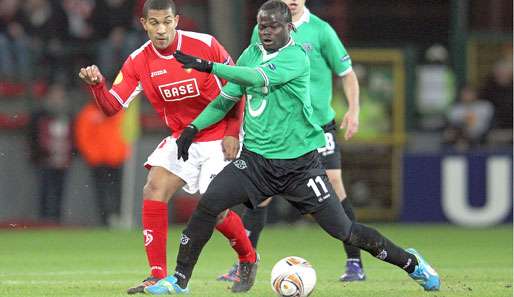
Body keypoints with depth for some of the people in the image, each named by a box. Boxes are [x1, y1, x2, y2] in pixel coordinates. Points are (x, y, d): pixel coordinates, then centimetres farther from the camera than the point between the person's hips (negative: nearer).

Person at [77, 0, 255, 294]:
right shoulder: (138, 62, -7)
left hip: (219, 139, -4)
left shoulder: (206, 45, -15)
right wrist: (96, 84, -29)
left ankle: (248, 258, 21)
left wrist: (232, 132, -10)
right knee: (154, 189, -17)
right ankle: (158, 275, -12)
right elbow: (112, 106, -9)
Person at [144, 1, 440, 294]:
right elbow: (226, 100, 17)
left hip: (299, 162, -4)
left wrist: (209, 67, -33)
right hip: (255, 159, 4)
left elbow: (260, 78, -30)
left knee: (343, 230, -1)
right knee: (207, 204, -17)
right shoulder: (251, 54, 7)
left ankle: (411, 262, 19)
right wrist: (194, 127, 4)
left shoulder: (296, 56, -13)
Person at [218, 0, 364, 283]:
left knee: (334, 186, -7)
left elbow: (347, 73, 1)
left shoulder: (320, 31, -4)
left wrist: (353, 110, -11)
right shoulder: (261, 31, 4)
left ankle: (354, 263, 3)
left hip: (319, 123, -2)